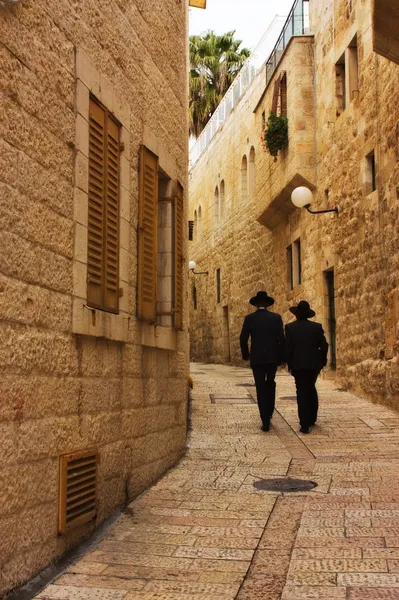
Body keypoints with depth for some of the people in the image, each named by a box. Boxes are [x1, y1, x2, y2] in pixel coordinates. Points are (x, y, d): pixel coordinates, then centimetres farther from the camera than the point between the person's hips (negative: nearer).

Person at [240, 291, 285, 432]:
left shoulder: (249, 318, -2)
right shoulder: (276, 318, 0)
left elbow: (243, 339, -2)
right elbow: (282, 339, -4)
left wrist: (246, 355, 14)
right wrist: (282, 357, 6)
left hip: (257, 358, -1)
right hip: (273, 357, 1)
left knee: (261, 389, 3)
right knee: (270, 384, 25)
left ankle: (266, 422, -1)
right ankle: (269, 413, 24)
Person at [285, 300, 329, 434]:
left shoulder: (290, 327, -8)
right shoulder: (316, 326, -2)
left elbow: (288, 347, -9)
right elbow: (324, 345, -2)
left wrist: (290, 365, 1)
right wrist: (321, 361, 11)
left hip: (299, 364, -3)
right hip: (314, 363, 3)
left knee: (302, 393, 3)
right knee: (311, 389, 23)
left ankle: (305, 425, -2)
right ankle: (312, 418, 29)